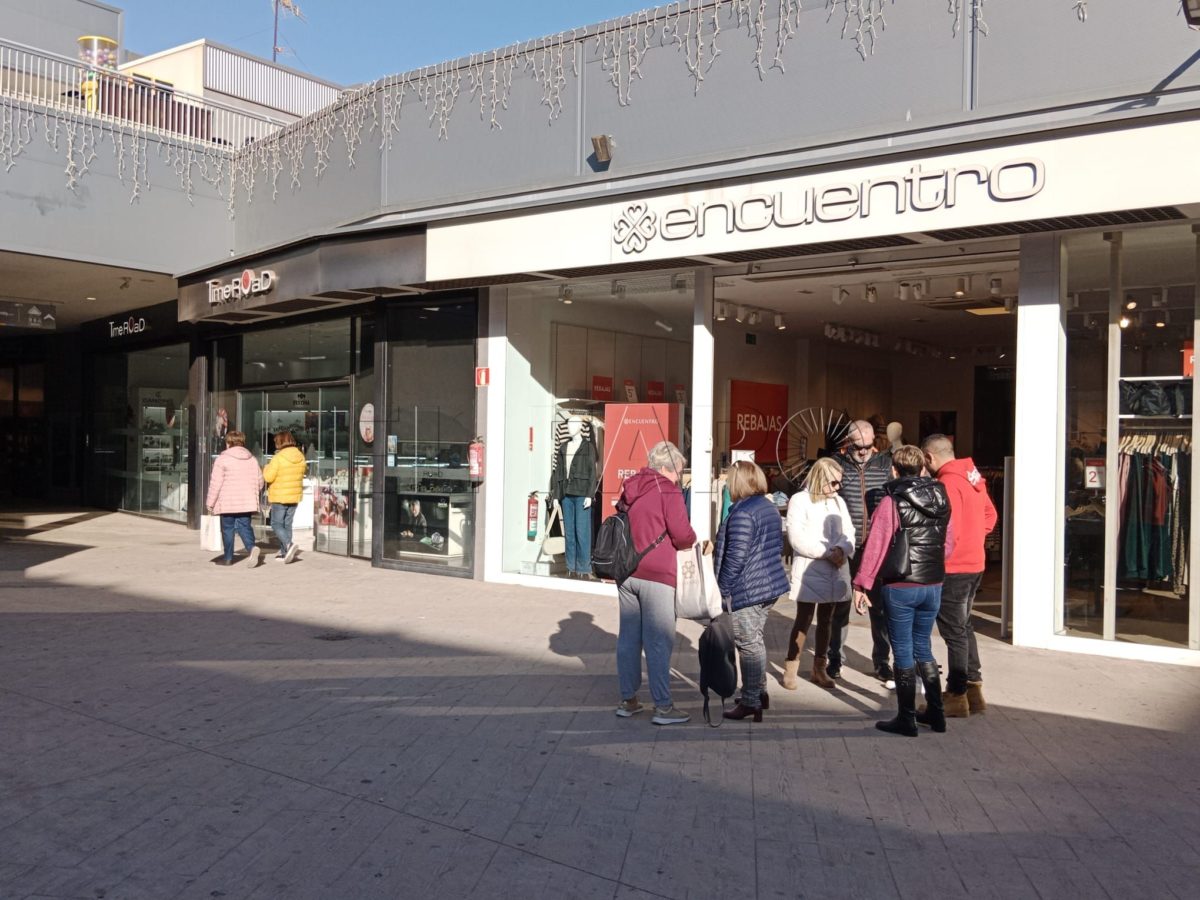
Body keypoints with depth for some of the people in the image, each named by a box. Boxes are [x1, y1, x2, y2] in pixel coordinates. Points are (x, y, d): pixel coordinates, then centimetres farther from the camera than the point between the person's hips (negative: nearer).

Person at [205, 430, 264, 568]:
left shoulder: (222, 459, -6)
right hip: (247, 501, 4)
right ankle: (251, 547, -21)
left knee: (227, 529, 7)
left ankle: (228, 558, 12)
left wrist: (210, 502, -1)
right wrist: (256, 497, 24)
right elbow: (259, 481, 11)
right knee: (244, 526, 5)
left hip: (227, 502, -4)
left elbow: (216, 483, -8)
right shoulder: (252, 459, 10)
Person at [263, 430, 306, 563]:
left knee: (276, 524, 1)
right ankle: (284, 552, 16)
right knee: (287, 524, 13)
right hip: (295, 496, 6)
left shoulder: (278, 458, -17)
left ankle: (289, 544, -20)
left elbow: (268, 477, -15)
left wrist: (267, 468, 4)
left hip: (279, 497, -6)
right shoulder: (300, 457, 2)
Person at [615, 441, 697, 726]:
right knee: (659, 641, -2)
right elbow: (683, 535, -12)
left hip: (626, 572, 7)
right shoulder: (667, 491, -9)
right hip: (655, 576, -7)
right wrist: (689, 542, 8)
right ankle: (663, 707, 2)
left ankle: (628, 700, 19)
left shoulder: (629, 489, 13)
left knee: (628, 638, 12)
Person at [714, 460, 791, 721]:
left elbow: (736, 556, -21)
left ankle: (751, 702, 6)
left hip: (747, 589, -9)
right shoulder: (770, 507, 11)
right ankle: (759, 692, 28)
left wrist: (721, 588, -13)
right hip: (771, 585, 9)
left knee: (749, 643, -1)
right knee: (755, 641, 19)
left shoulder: (742, 514, -18)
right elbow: (777, 546, 18)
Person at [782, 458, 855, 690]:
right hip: (808, 571, -5)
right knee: (804, 620, -1)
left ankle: (819, 668, 24)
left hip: (834, 572, 6)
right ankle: (790, 669, 9)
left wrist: (841, 550, -16)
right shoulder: (800, 501, -8)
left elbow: (848, 532, 5)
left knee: (826, 621, 13)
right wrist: (828, 552, -17)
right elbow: (798, 539, -15)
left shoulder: (838, 501, 10)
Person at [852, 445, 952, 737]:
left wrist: (861, 585, -9)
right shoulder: (941, 499, 3)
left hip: (900, 587, -5)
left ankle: (906, 719, 12)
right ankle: (935, 713, 23)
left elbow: (876, 546, -14)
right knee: (923, 647, 19)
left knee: (903, 651, 5)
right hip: (933, 586, 5)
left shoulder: (892, 502, -13)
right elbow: (948, 540, 11)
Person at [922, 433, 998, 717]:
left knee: (954, 632, 0)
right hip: (974, 563, 9)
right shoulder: (973, 477, 9)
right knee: (964, 627, 19)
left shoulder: (947, 483, -19)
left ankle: (957, 696, 8)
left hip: (953, 568, -9)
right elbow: (990, 515, 18)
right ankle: (973, 688, 26)